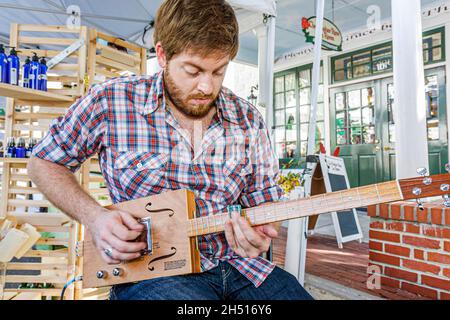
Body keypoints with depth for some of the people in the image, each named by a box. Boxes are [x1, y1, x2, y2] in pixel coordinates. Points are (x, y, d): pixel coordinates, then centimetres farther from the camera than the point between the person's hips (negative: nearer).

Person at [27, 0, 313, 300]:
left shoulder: (249, 120, 0)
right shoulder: (110, 101, -8)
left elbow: (264, 199, 9)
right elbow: (44, 163, 5)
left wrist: (259, 232, -15)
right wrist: (94, 216, -12)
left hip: (237, 263, 4)